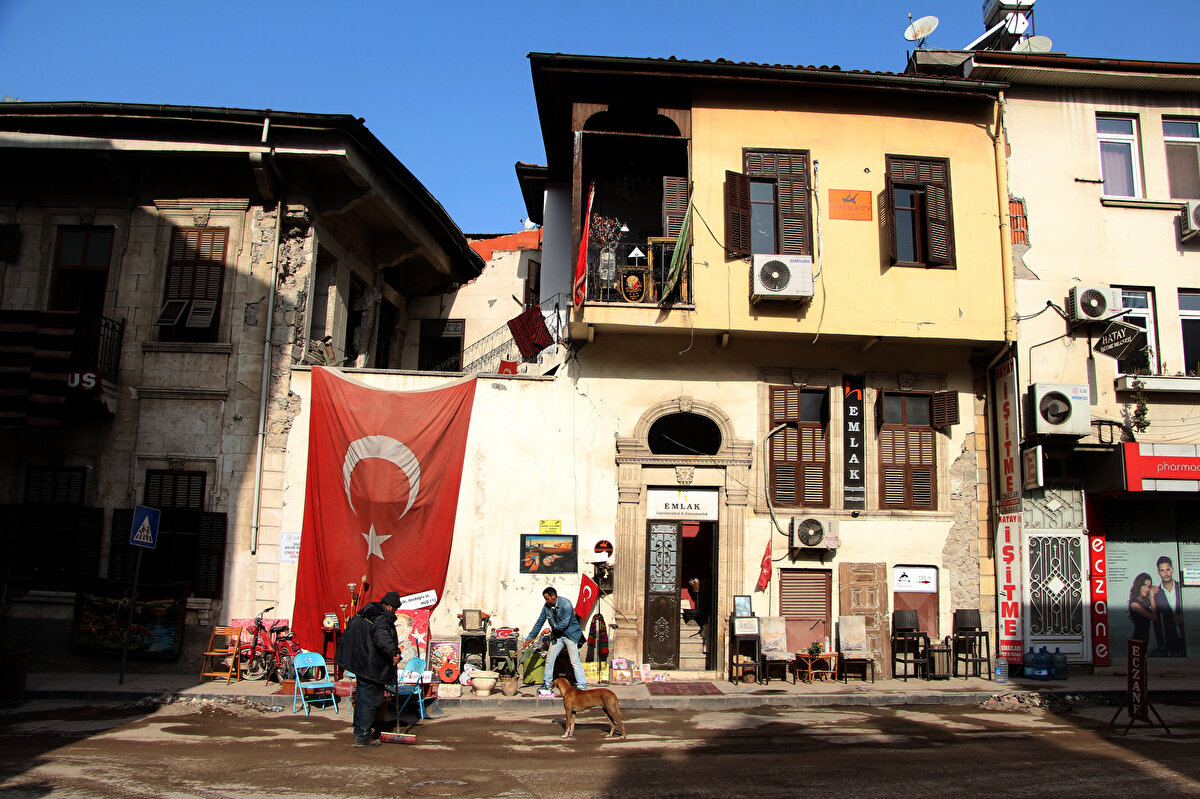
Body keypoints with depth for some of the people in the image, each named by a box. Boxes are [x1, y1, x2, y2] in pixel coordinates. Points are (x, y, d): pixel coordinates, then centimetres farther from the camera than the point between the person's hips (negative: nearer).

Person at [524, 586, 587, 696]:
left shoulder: (566, 605, -20)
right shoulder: (546, 607, -1)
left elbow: (564, 623, -24)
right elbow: (540, 622, 4)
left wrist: (550, 629, -15)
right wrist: (530, 637, 3)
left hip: (570, 634, -6)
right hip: (557, 636, 6)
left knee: (574, 661, -10)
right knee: (549, 659, 4)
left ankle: (582, 686, -4)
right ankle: (546, 684, 19)